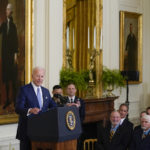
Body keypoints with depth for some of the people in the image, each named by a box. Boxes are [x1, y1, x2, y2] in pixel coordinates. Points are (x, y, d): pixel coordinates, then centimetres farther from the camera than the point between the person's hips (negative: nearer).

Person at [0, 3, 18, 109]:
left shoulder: (13, 26, -3)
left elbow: (16, 40, -6)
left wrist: (16, 54, -10)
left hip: (11, 53, -5)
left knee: (13, 78, -3)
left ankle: (15, 99, 2)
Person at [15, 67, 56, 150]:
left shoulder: (46, 91, 15)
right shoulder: (24, 90, -5)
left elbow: (53, 106, 14)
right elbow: (18, 109, -14)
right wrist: (30, 110, -33)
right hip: (27, 129, -5)